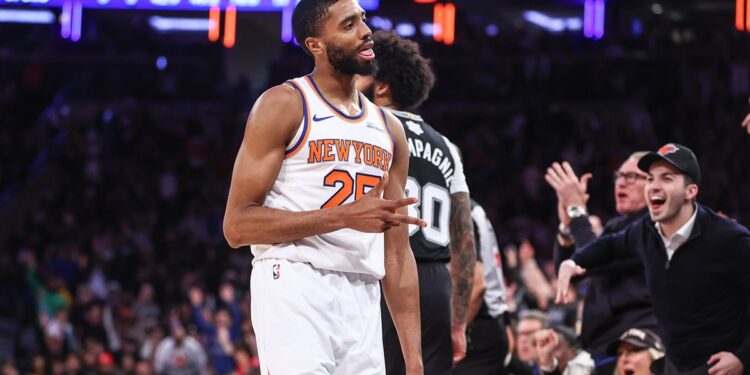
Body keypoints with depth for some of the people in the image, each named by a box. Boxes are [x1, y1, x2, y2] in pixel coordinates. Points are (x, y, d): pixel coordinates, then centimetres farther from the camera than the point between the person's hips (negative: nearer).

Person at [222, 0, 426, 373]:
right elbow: (237, 225, -9)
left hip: (362, 301, 6)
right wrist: (345, 216, -16)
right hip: (294, 289, -6)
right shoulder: (283, 105, -2)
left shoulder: (389, 129, 17)